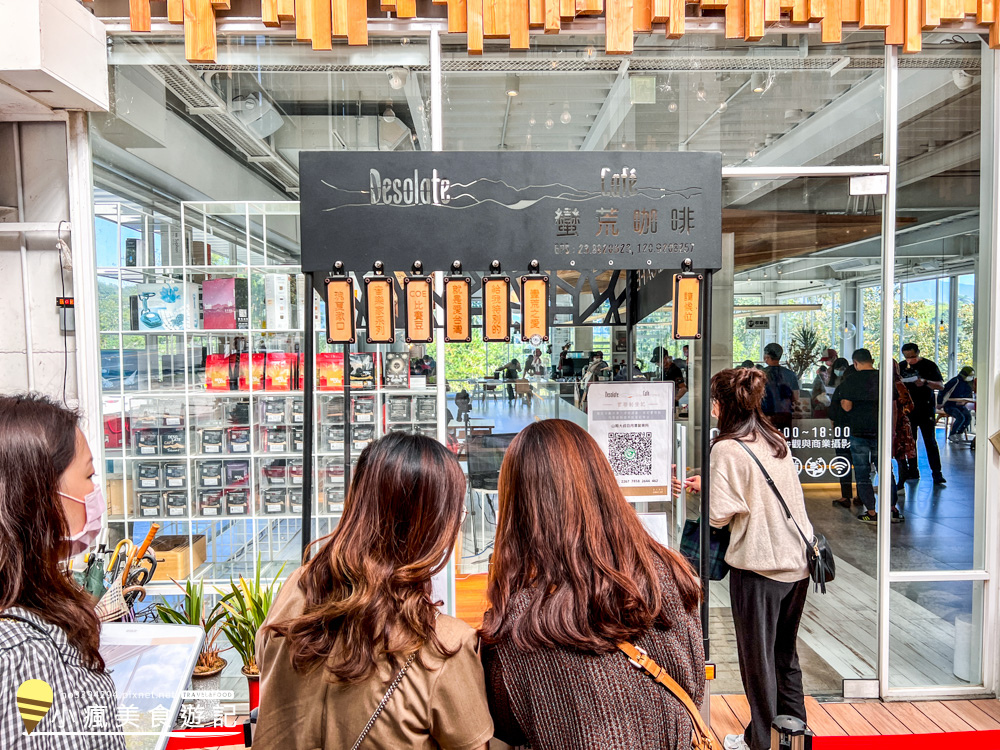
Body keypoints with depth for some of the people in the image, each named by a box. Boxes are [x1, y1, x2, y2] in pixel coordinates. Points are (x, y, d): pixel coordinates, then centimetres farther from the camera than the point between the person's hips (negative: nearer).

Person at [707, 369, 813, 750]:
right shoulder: (777, 440, 8)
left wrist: (705, 492, 1)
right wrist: (712, 485, 15)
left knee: (756, 655, 9)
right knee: (786, 652, 22)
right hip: (798, 561, 7)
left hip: (757, 564, -7)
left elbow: (721, 514, -19)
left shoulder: (727, 448, -15)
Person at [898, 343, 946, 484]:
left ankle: (936, 473, 2)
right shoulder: (902, 367, 11)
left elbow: (941, 386, -5)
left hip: (926, 409, -4)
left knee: (930, 441, -4)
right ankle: (912, 472, 16)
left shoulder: (929, 366, -1)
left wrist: (925, 382, -23)